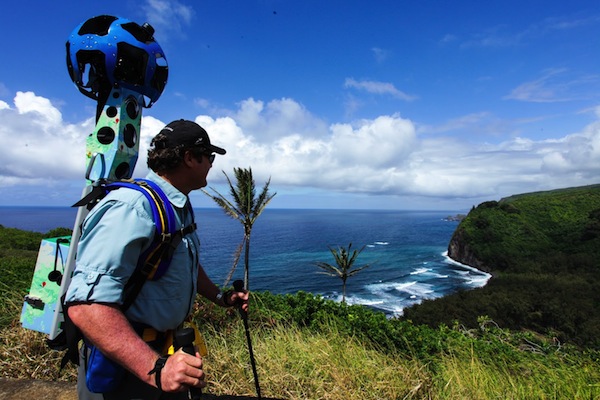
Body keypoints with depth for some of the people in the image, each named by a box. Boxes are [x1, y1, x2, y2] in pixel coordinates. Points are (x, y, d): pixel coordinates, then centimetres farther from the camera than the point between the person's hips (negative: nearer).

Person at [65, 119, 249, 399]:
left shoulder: (180, 207, 6)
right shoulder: (133, 208, -27)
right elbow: (87, 306, -34)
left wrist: (219, 297, 13)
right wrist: (155, 368, -39)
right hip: (122, 366, -9)